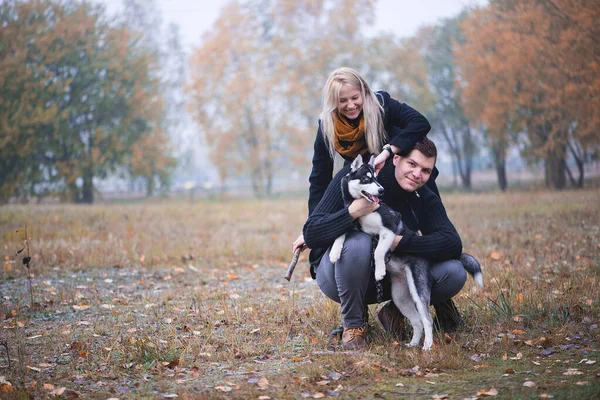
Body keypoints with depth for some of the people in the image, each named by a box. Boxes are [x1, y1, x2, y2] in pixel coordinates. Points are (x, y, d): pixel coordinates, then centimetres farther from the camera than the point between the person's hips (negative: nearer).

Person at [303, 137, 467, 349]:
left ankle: (396, 308, 8)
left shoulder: (425, 200, -6)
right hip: (336, 274, -3)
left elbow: (453, 245, -22)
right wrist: (352, 213, -41)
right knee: (358, 242, -38)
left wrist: (401, 242, -33)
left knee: (454, 273, -18)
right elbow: (311, 235, -24)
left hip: (390, 279, 3)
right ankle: (353, 324, -13)